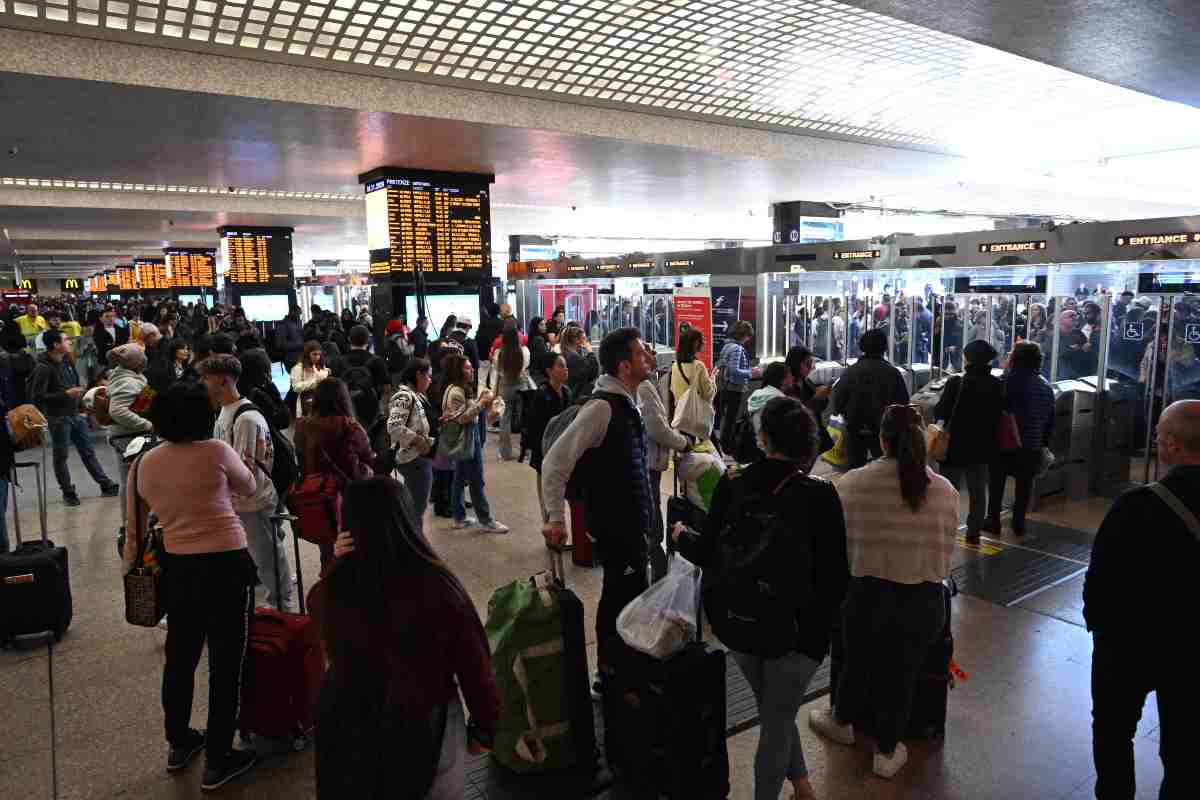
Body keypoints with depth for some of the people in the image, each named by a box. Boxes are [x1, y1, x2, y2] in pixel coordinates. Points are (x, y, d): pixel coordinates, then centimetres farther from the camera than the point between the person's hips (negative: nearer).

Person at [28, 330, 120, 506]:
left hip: (75, 414, 7)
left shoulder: (66, 360, 5)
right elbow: (37, 396, -21)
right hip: (58, 418, -7)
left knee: (88, 452, 13)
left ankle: (106, 486, 19)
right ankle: (68, 493, 19)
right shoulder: (43, 368, -18)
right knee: (61, 456, 7)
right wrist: (66, 394, -24)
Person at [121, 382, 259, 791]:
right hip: (226, 564, -5)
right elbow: (248, 487, 7)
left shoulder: (144, 463, 3)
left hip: (176, 566, 6)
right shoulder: (217, 451, -11)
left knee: (180, 655, 22)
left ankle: (178, 743, 41)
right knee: (226, 661, 6)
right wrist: (246, 465, 27)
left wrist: (132, 560, 22)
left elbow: (136, 527, 8)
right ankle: (217, 760, 17)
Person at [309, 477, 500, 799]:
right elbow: (474, 666, -13)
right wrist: (484, 727, 2)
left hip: (350, 729, 2)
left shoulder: (331, 590, -21)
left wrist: (338, 566, -6)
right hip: (426, 729, -2)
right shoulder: (439, 587, -25)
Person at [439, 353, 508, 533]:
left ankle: (459, 518, 22)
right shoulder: (456, 392, -18)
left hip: (466, 439, 10)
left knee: (460, 479, 14)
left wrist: (480, 401, 3)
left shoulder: (460, 389, 13)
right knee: (476, 481, -3)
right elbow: (461, 418, -25)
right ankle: (485, 520, 4)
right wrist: (481, 403, -23)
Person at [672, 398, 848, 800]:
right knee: (777, 723, 17)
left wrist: (681, 536, 18)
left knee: (774, 712, 27)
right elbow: (837, 574, -13)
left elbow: (708, 554, -3)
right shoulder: (819, 494, -18)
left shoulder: (732, 482, -11)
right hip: (797, 627, -3)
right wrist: (823, 617, 6)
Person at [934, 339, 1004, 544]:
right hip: (982, 447, 4)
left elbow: (940, 413, -14)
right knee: (978, 492, 16)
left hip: (955, 446, -4)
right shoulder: (997, 386, -4)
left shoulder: (956, 383, -18)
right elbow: (998, 415, 5)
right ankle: (973, 533, 24)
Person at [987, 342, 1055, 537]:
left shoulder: (1006, 382, -14)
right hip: (1032, 446, 4)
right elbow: (1050, 420, 10)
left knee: (996, 483, 8)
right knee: (1024, 485, 13)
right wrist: (1044, 443, 18)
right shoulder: (1046, 388, 5)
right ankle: (1019, 524, 18)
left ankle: (993, 521, 12)